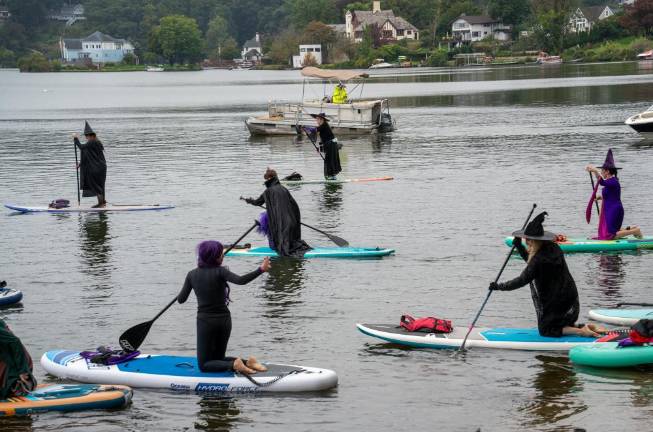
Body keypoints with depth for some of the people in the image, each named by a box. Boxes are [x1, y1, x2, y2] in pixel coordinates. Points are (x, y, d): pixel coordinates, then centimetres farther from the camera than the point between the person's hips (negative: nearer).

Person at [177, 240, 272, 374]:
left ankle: (233, 364, -21)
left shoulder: (192, 275, -4)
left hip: (205, 322, -2)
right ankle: (247, 362, -4)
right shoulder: (219, 271, -10)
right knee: (218, 359, 20)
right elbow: (240, 280, -27)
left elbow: (181, 299, 3)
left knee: (204, 365, 4)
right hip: (224, 320, 2)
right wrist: (261, 270, -29)